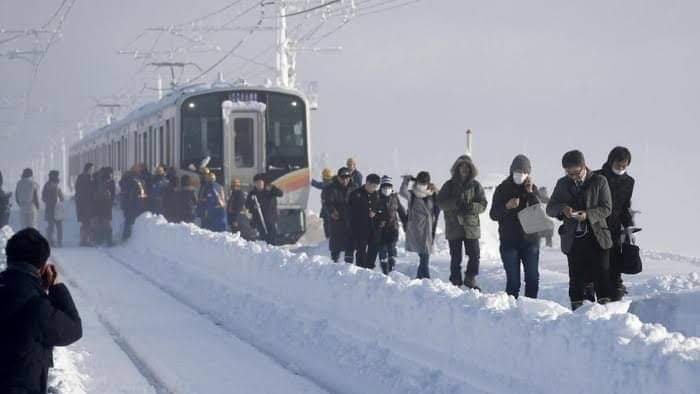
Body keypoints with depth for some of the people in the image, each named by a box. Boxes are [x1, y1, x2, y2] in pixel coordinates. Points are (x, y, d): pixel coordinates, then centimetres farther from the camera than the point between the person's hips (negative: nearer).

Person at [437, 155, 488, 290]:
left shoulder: (475, 185, 6)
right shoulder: (449, 185, 4)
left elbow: (483, 204, 2)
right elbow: (440, 202, -4)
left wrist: (472, 207, -19)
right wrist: (455, 203, -20)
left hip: (471, 226, 1)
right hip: (453, 226, -1)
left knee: (475, 255, -2)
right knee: (455, 257, 3)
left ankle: (470, 279, 15)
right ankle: (455, 282, 14)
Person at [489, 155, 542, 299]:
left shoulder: (532, 188, 6)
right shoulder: (503, 189, 2)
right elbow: (493, 215, 0)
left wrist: (530, 193, -14)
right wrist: (506, 207, -19)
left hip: (530, 240, 2)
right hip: (509, 241, -2)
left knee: (533, 278, 3)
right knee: (513, 280, -4)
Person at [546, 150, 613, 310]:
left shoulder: (599, 181, 3)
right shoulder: (562, 184, 11)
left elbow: (606, 208, -1)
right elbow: (550, 208, 11)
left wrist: (588, 215, -18)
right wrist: (562, 209, -12)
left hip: (597, 238, -2)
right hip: (573, 240, 2)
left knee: (602, 276, -5)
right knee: (576, 279, 3)